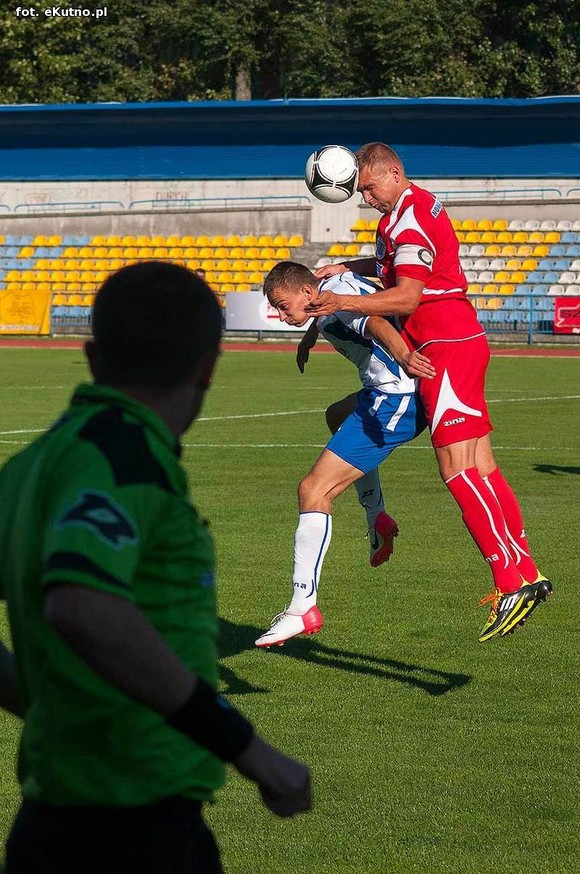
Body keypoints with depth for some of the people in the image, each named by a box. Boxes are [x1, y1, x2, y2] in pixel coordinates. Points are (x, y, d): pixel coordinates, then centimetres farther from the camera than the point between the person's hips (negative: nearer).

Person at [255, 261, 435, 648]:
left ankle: (303, 608, -15)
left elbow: (376, 324, -36)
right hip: (407, 396, 11)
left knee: (314, 490, -14)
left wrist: (403, 357, -56)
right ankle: (378, 520, 28)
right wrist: (310, 336, 57)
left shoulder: (335, 301, -16)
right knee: (338, 415, 41)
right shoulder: (341, 283, 14)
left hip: (394, 401, -11)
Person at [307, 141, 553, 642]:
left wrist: (342, 303, -23)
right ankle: (527, 575, 9)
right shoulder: (418, 206, 18)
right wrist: (347, 268, 20)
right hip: (459, 342, 10)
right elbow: (398, 266, 33)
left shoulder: (408, 219, -13)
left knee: (458, 470, -15)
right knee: (480, 469, 8)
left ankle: (513, 583, -19)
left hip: (447, 349, -10)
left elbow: (405, 297, -21)